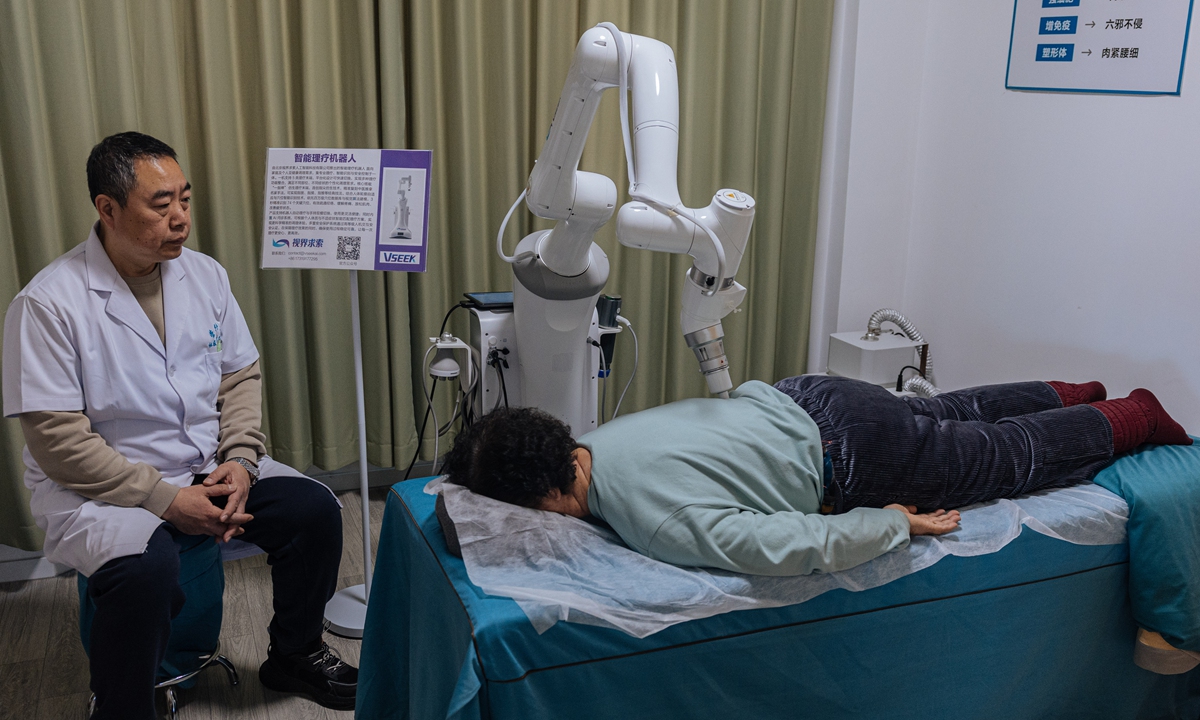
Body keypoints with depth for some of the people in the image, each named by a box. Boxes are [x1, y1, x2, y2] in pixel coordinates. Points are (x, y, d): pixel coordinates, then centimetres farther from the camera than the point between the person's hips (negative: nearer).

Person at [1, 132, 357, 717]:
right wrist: (165, 499, -22)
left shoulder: (204, 275, 2)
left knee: (315, 510, -10)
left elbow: (241, 376, 7)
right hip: (94, 488, -5)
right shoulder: (49, 303, -16)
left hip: (206, 468, 6)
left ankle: (294, 654, 15)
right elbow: (57, 438, -18)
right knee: (146, 567, -34)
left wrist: (239, 461, -9)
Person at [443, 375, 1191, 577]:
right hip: (794, 401, 7)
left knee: (1013, 458, 17)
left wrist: (892, 523, -22)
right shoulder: (598, 436, -11)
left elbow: (794, 548, -36)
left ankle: (1133, 416, 39)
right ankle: (1070, 394, 54)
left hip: (844, 454, -7)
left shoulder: (652, 521, -35)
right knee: (950, 412, 31)